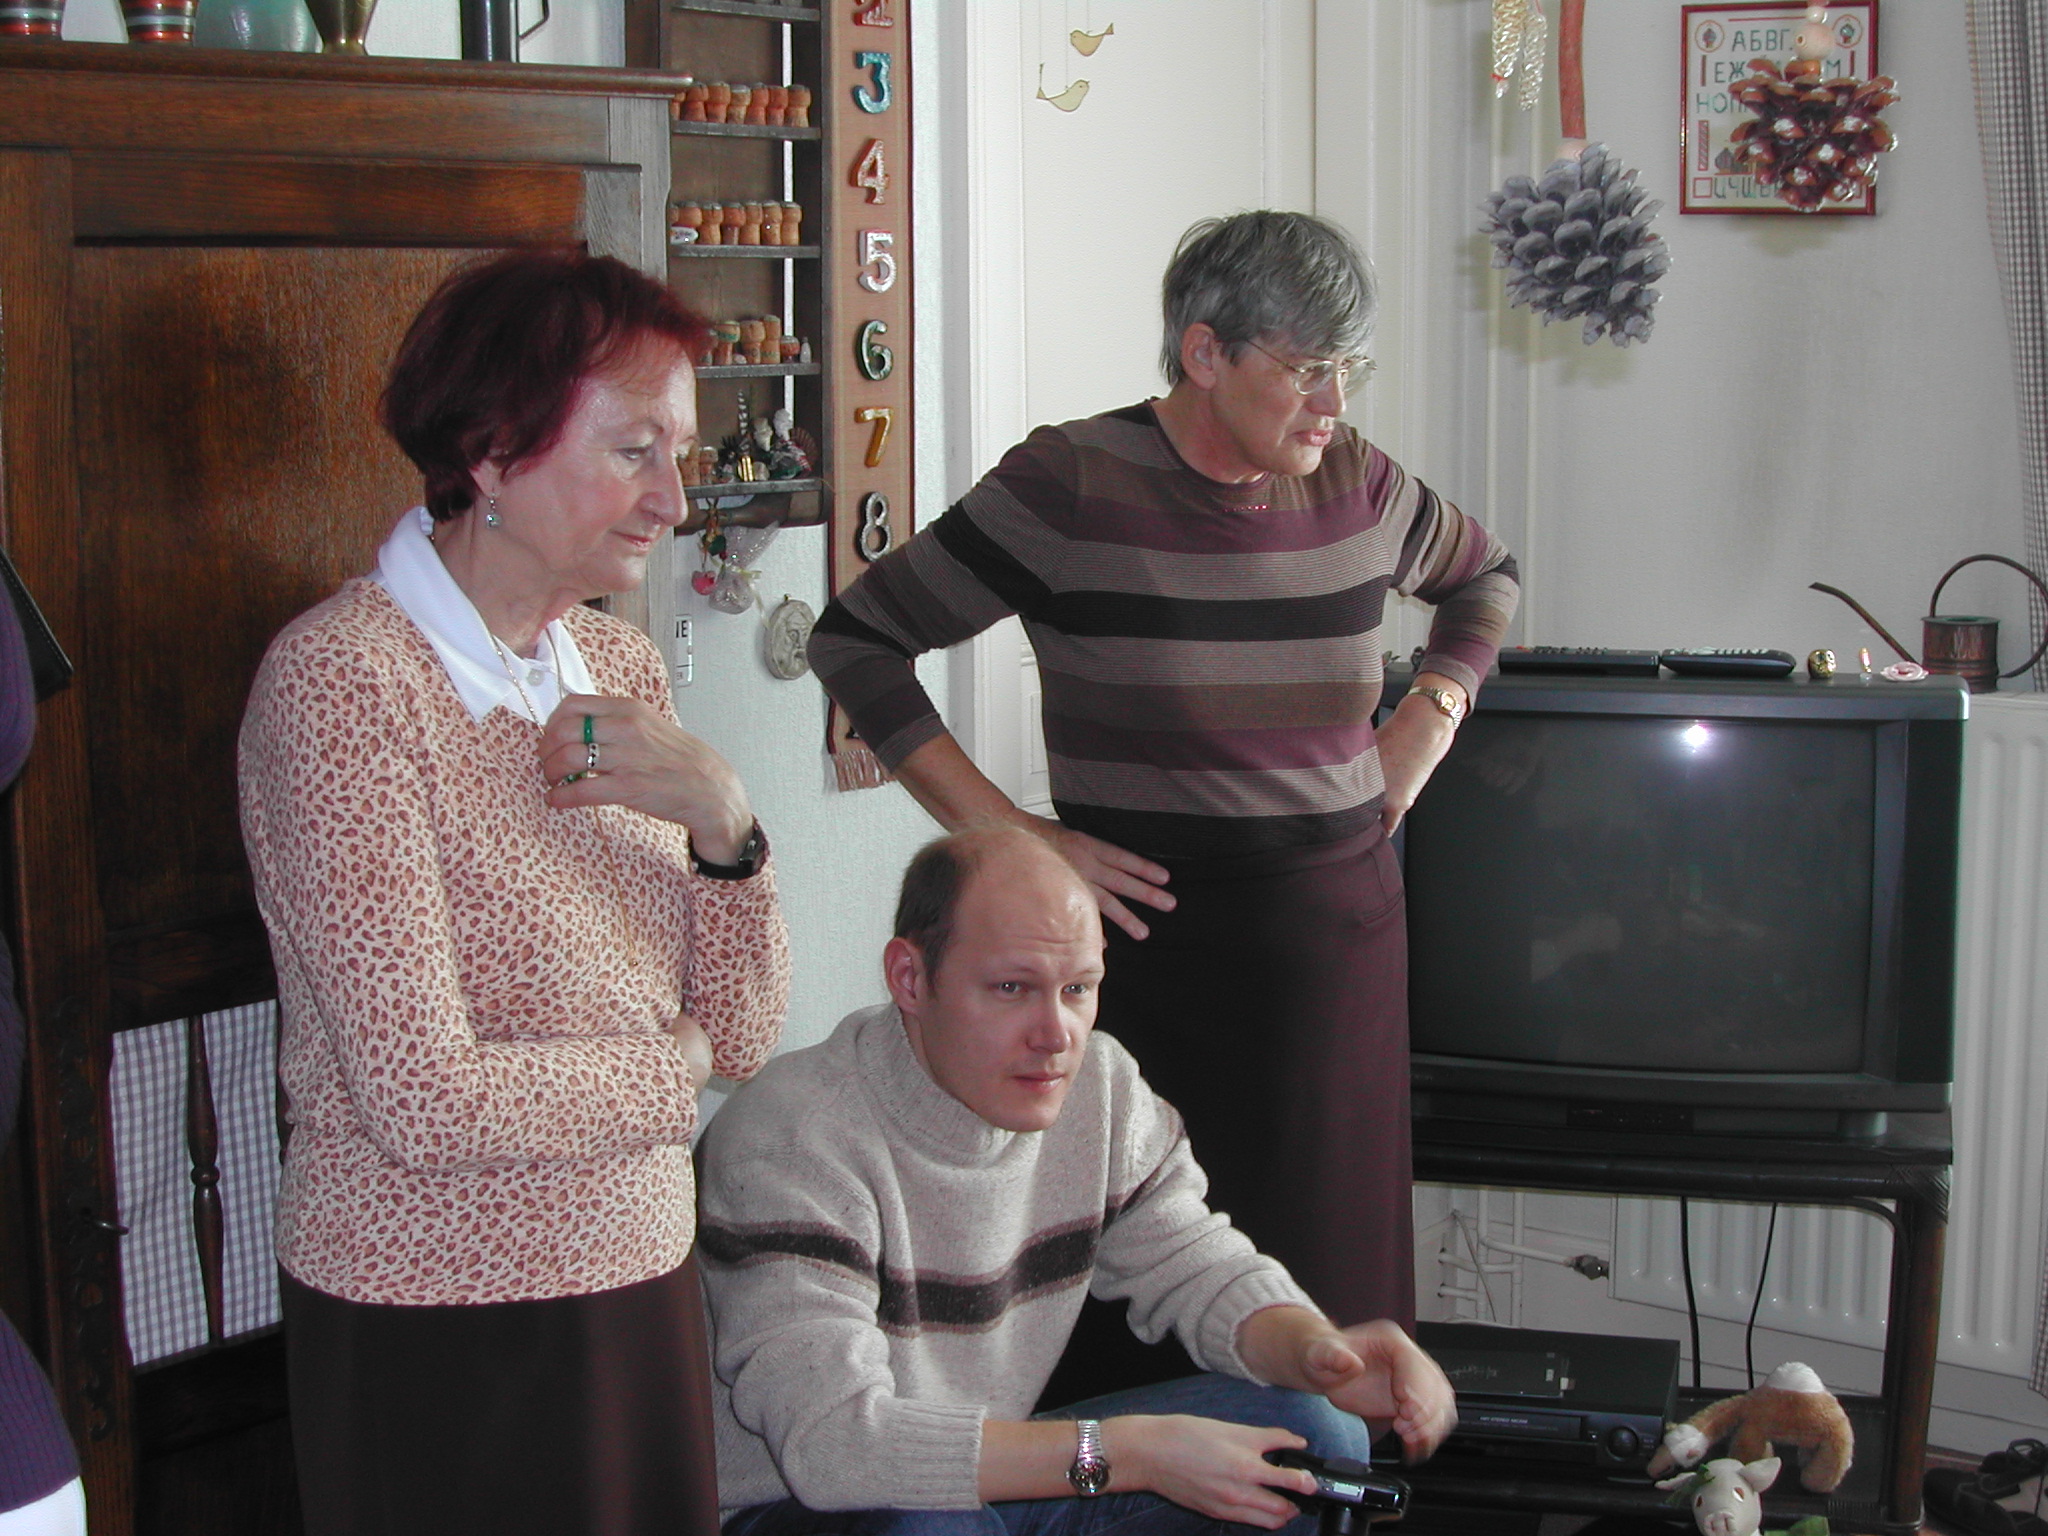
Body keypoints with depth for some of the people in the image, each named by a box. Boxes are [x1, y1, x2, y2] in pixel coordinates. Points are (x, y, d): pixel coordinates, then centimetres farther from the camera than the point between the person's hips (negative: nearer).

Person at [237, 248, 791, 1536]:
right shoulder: (343, 680, -16)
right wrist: (671, 1066, -6)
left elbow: (744, 1032, 3)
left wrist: (722, 818, -15)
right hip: (436, 1323, -7)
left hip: (642, 1285, 7)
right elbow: (426, 1100, -22)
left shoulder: (618, 668, 7)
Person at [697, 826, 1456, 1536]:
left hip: (996, 1471, 6)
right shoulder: (791, 1139, -26)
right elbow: (831, 1441, -34)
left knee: (1320, 1436, -6)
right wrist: (1130, 1452, -34)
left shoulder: (1098, 1086, -4)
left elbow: (1200, 1269, 5)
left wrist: (1315, 1350, -21)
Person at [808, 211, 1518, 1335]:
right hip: (1155, 936, -4)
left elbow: (1485, 577, 28)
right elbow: (853, 637, -7)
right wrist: (1003, 833, -12)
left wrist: (1431, 717, 11)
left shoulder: (1358, 485, 6)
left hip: (1344, 935, 5)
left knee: (1336, 1264, 7)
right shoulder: (1074, 485, -9)